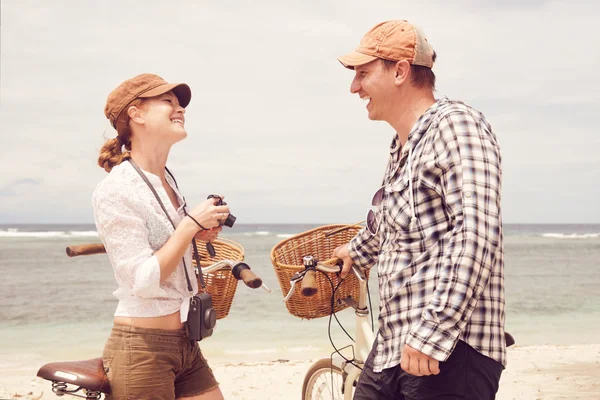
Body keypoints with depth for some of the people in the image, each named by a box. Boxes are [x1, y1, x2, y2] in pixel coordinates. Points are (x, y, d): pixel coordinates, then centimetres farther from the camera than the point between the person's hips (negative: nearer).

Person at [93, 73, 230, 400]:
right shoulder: (115, 189, -15)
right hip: (142, 350, -8)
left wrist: (199, 234, 7)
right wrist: (191, 223, -16)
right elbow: (142, 281, -20)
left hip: (184, 345, 8)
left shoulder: (166, 180, 10)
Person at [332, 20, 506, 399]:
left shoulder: (455, 124, -10)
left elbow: (477, 233, -23)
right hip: (393, 347, 9)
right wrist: (357, 251, 59)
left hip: (451, 351, -9)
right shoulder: (403, 146, 19)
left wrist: (432, 334, -27)